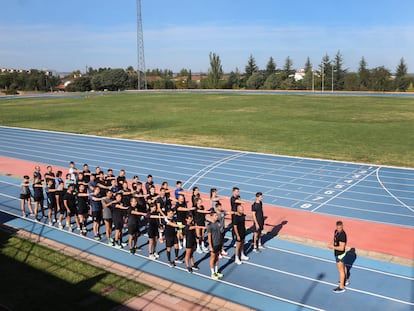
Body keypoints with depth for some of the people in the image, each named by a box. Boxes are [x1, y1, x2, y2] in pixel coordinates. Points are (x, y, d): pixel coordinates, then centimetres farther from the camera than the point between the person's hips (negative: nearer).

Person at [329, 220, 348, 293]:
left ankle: (341, 287, 14)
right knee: (343, 267, 26)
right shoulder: (336, 231, -3)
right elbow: (335, 239, 16)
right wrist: (332, 244, -3)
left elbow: (341, 248, -30)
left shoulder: (342, 235, -31)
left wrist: (333, 247, -20)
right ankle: (345, 281, 45)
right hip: (338, 254, 9)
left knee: (341, 270, 2)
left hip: (340, 254, -9)